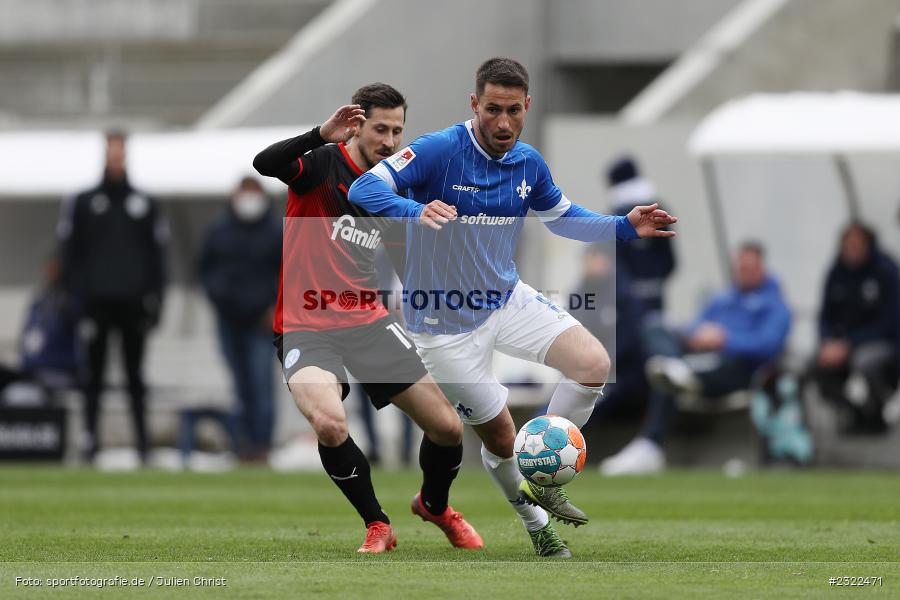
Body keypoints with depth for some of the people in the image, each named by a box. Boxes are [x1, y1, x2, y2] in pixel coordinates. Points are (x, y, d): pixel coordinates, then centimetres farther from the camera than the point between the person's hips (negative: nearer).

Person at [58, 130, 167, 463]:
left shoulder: (145, 204, 10)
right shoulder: (82, 204, 7)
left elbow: (157, 257, 10)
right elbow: (70, 254, 5)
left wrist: (155, 299, 1)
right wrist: (74, 296, -4)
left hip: (133, 300, 1)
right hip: (96, 299, -1)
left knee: (135, 374, 2)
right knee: (94, 371, 0)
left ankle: (142, 438, 2)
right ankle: (91, 438, 1)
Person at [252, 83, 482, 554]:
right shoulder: (324, 164, -11)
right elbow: (264, 163, -32)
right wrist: (321, 136, -44)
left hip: (368, 321, 5)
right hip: (305, 327, -5)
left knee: (448, 427, 0)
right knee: (329, 423, -32)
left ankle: (435, 505, 35)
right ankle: (376, 526, -7)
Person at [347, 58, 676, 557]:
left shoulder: (529, 164, -1)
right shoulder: (439, 151, -21)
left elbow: (562, 216, 17)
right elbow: (364, 188, -30)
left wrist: (625, 227, 2)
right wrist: (416, 211, -49)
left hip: (508, 300, 5)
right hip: (447, 324, -5)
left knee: (594, 364, -13)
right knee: (500, 437, 1)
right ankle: (536, 521, 29)